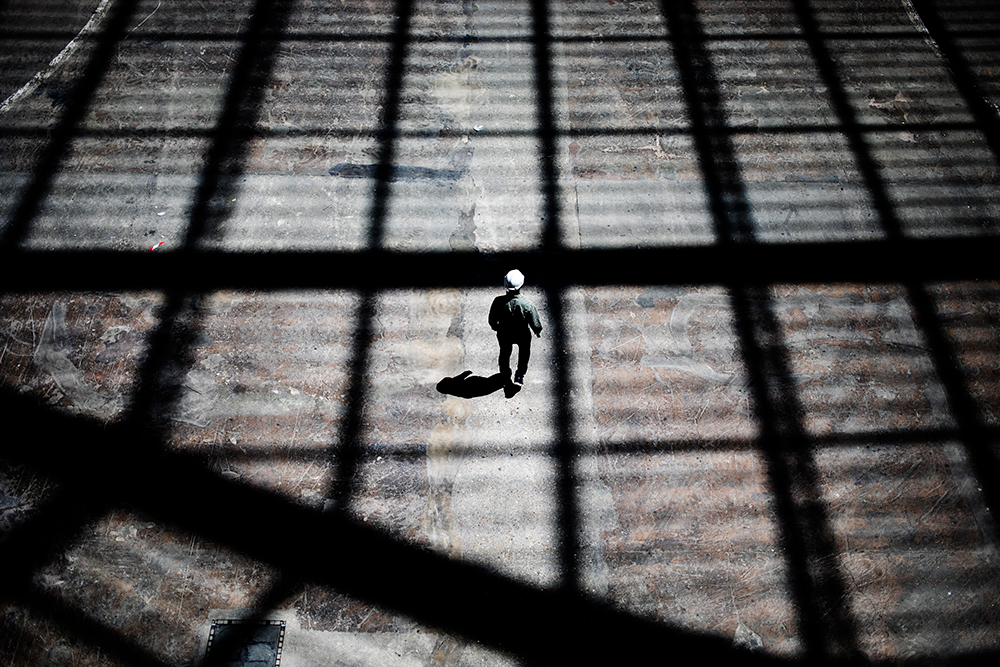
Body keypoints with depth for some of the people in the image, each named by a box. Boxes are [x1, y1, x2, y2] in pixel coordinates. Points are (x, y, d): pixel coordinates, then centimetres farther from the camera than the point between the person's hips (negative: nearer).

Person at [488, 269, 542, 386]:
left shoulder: (498, 302, -30)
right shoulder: (527, 304, -34)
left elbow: (492, 320, -12)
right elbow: (535, 323, -19)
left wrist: (495, 327, 11)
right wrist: (538, 332, 4)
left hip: (504, 334, 1)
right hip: (522, 335, -1)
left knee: (505, 353, 30)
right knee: (524, 351, 31)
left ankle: (506, 376, 52)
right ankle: (519, 377, 38)